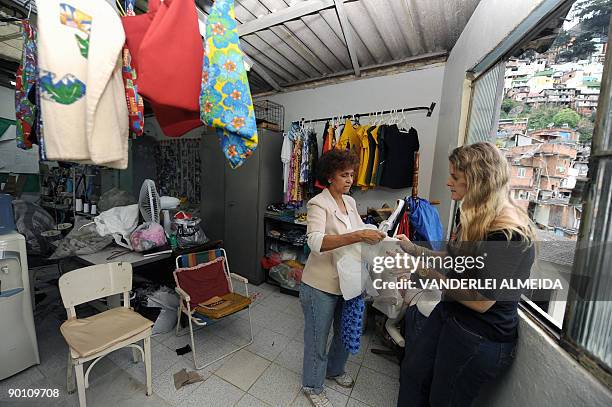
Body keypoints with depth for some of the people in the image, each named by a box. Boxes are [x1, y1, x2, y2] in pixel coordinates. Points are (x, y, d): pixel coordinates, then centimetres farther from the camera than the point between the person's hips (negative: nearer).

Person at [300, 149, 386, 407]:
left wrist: (374, 234, -8)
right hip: (322, 285, -7)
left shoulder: (350, 202, 5)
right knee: (318, 338, 14)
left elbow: (361, 229, 12)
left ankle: (335, 369, 55)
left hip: (348, 281, 7)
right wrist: (358, 236, -37)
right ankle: (313, 386, 42)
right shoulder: (318, 204, -18)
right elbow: (316, 242, -32)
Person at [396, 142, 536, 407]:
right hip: (449, 313, 8)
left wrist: (434, 276, -15)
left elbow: (481, 301, -25)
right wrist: (413, 249, 8)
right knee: (411, 372, 21)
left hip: (481, 339, -8)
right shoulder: (476, 218, 1)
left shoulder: (509, 234, -28)